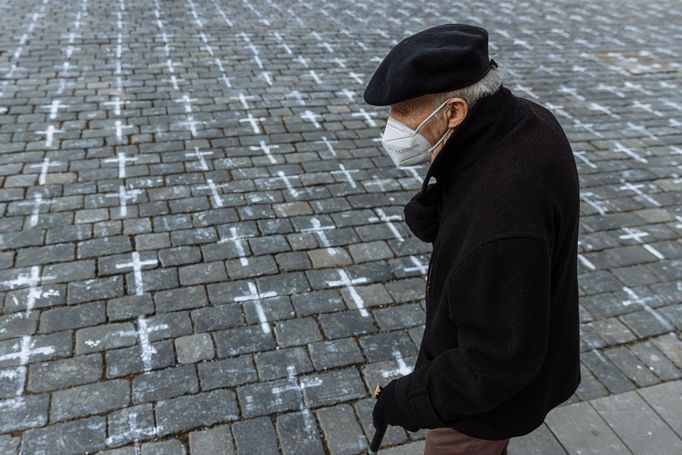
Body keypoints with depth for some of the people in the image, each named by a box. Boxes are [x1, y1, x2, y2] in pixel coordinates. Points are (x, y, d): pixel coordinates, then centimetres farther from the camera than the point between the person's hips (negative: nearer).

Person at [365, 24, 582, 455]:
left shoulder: (500, 215, -42)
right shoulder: (522, 117, -14)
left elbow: (499, 361, -32)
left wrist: (412, 398, -19)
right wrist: (429, 215, -22)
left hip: (488, 387, -8)